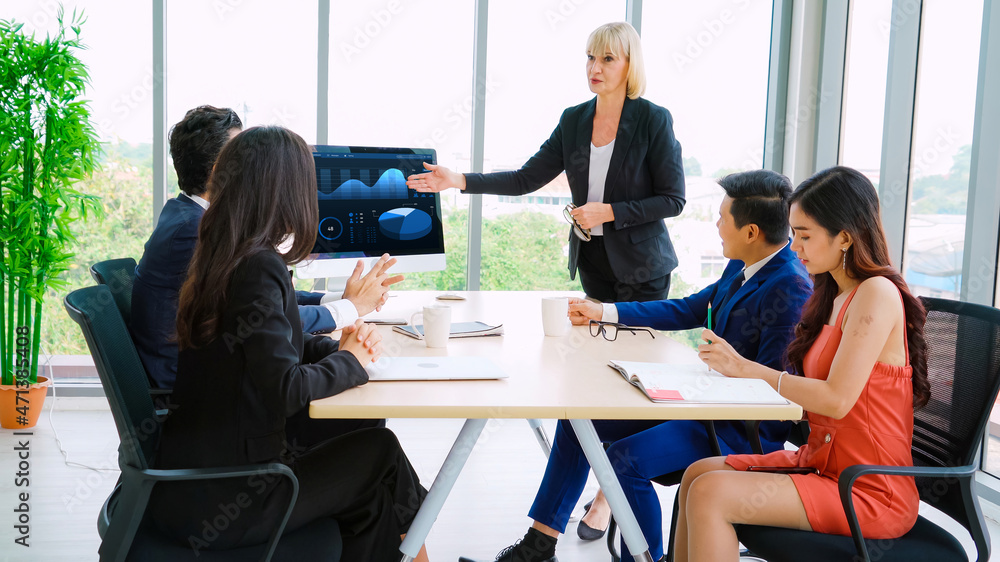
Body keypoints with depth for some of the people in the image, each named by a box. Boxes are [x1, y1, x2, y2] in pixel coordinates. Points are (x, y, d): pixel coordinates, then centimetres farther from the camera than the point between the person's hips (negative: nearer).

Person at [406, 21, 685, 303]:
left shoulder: (654, 120, -11)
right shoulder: (573, 119, 3)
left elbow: (673, 200, -10)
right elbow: (526, 179, 1)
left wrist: (608, 212, -19)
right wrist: (458, 180, -8)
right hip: (592, 260, 4)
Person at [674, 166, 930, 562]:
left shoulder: (877, 294, -17)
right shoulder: (836, 295, 12)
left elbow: (837, 400, -23)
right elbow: (813, 390, 10)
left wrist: (748, 369, -15)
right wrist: (737, 366, -2)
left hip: (869, 493, -9)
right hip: (821, 462, 9)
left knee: (709, 494, -20)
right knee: (697, 474, 2)